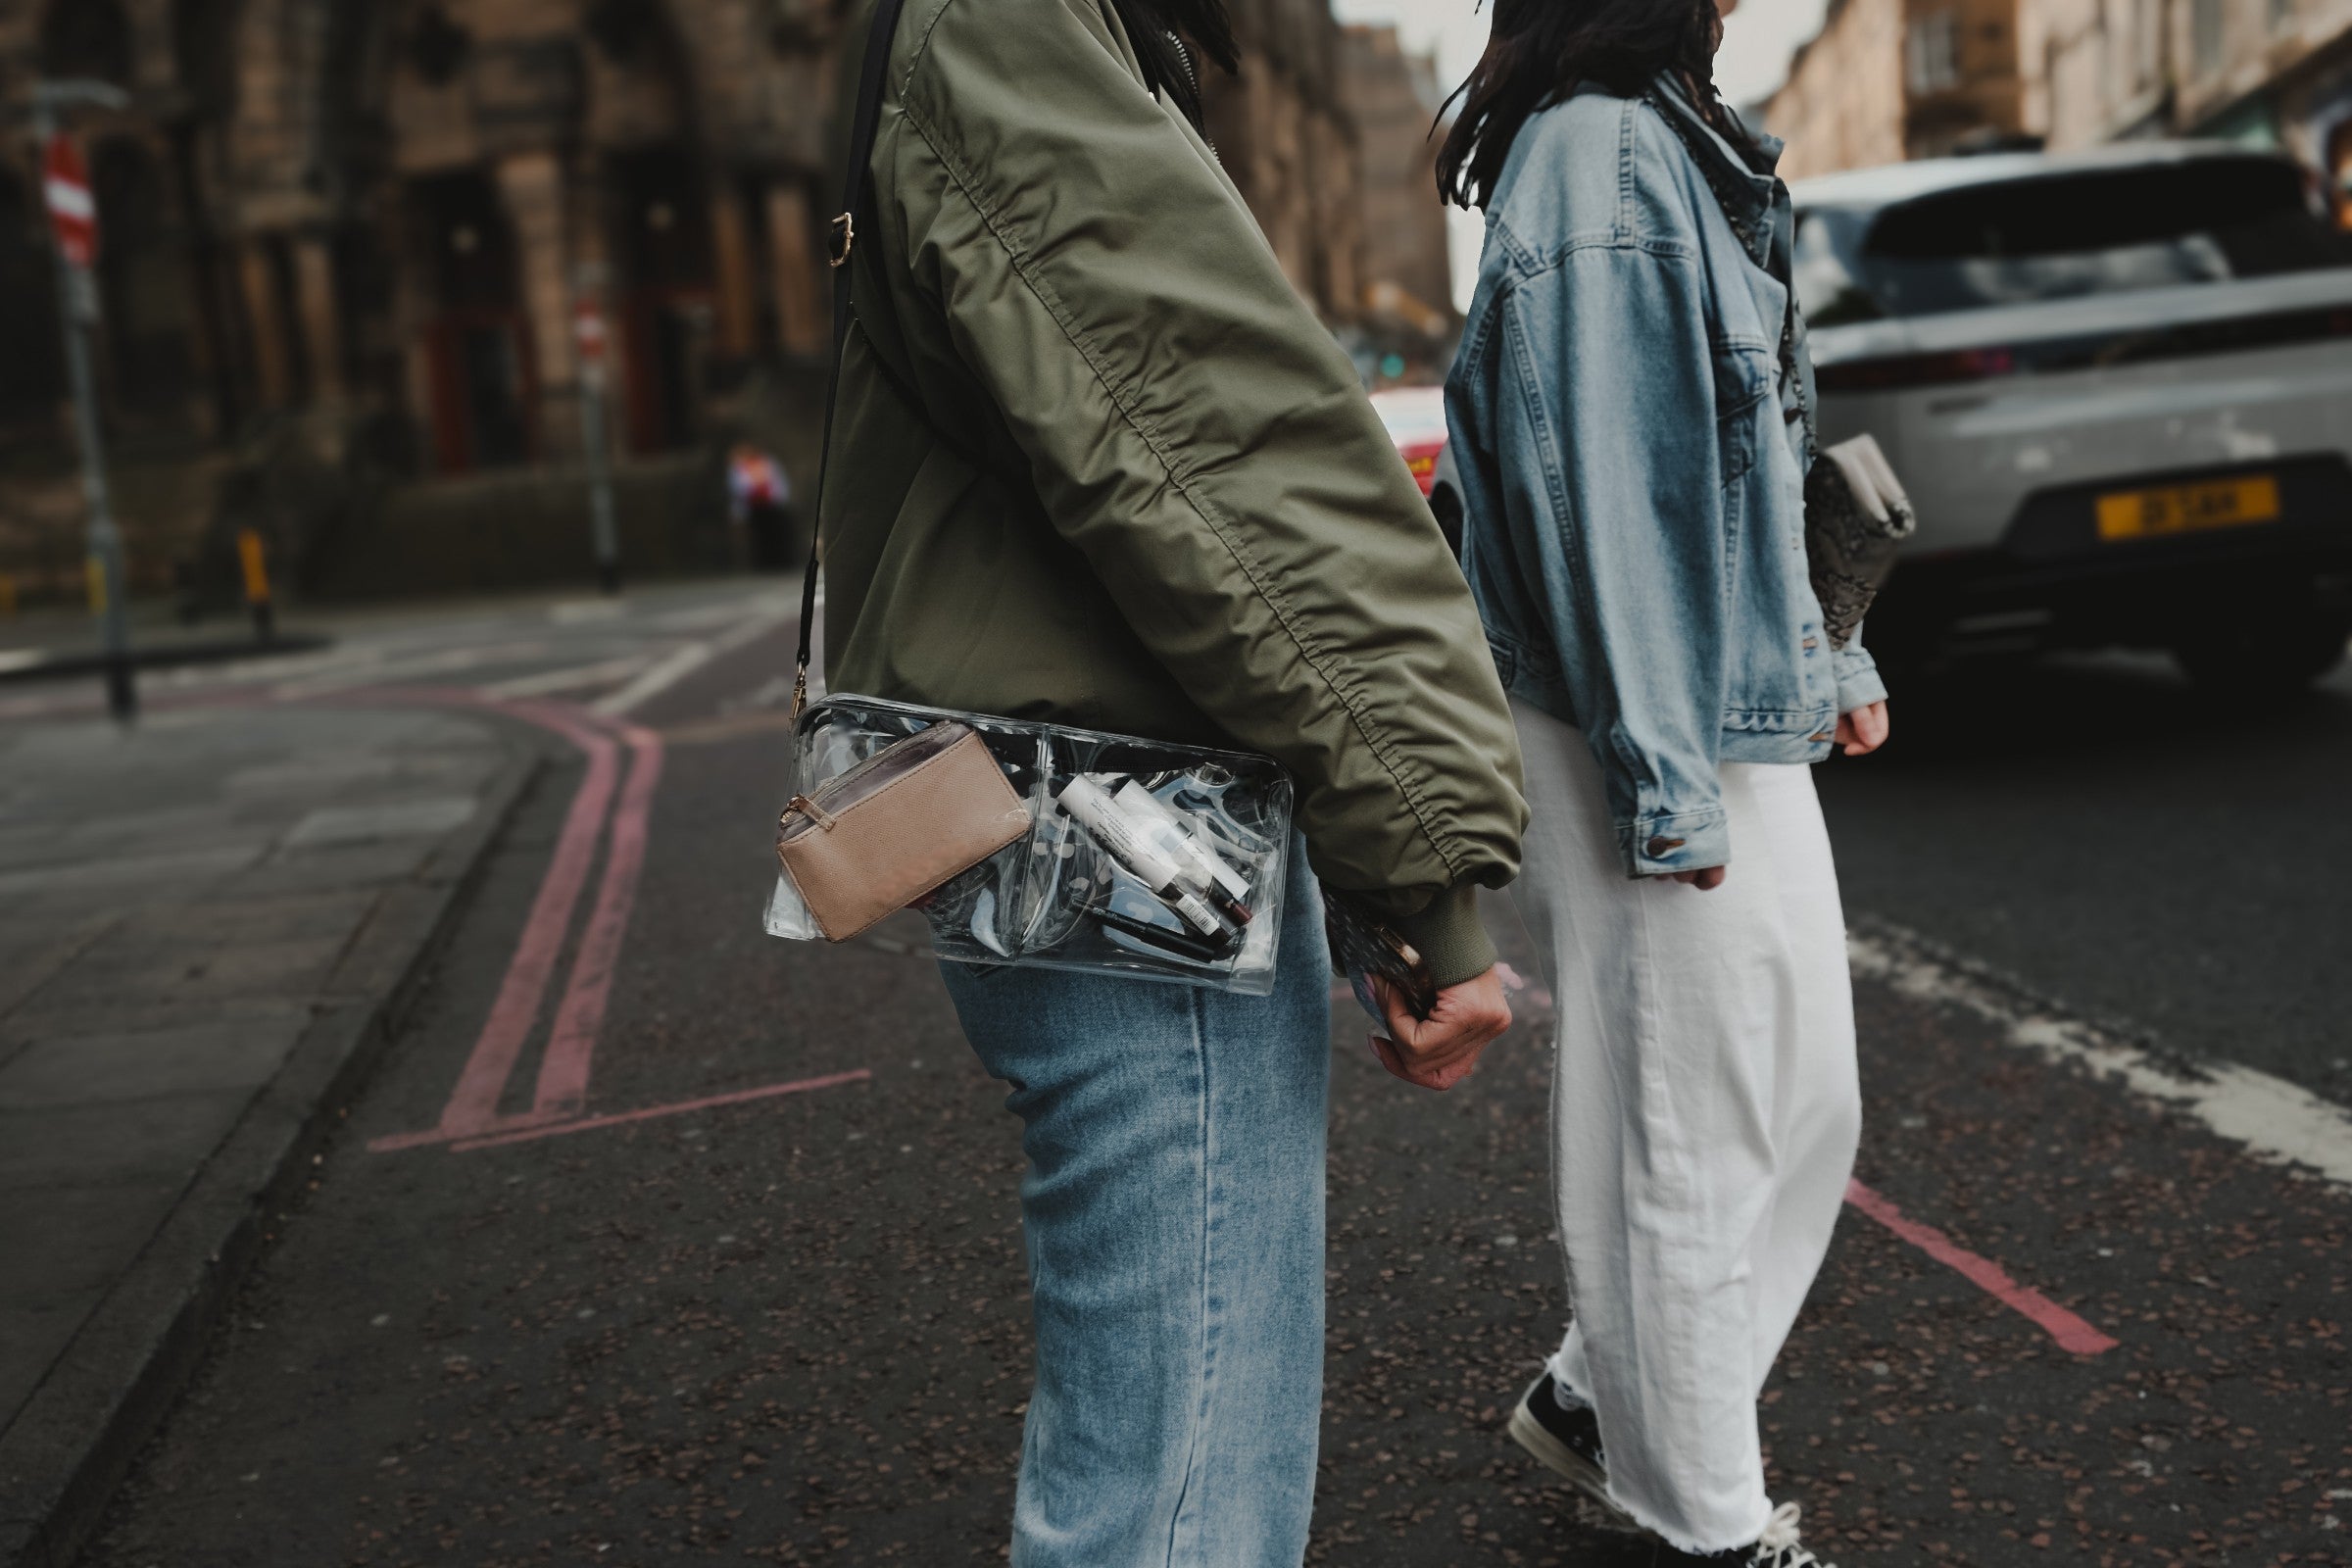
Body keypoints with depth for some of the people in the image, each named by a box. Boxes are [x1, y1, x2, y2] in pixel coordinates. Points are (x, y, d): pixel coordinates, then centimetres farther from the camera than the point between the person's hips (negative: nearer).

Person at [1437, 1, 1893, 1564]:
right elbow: (1595, 491, -20)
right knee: (1694, 1130, 2)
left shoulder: (1673, 150, 17)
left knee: (1800, 1101, 16)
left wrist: (1826, 656, 21)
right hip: (1658, 735, -10)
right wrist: (1667, 785, -21)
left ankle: (1601, 1394, 30)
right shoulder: (1596, 159, -14)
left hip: (1739, 716, 10)